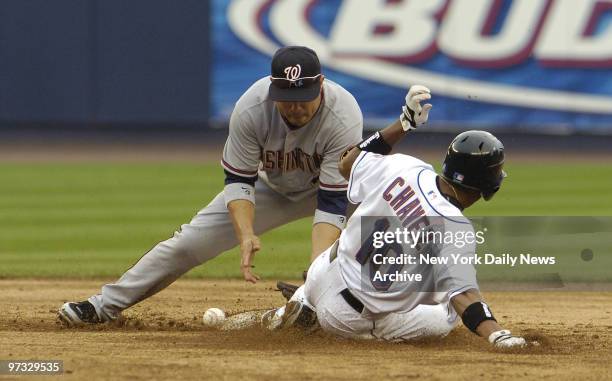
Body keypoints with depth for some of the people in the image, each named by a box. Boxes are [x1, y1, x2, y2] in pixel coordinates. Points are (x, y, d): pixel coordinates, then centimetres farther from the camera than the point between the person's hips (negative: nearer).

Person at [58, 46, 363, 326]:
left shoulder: (343, 118, -38)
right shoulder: (249, 110, -32)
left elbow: (333, 202, -38)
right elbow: (239, 181, -22)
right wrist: (246, 233, -42)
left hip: (331, 184, -2)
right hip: (271, 185, 2)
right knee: (190, 240, -5)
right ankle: (106, 304, 8)